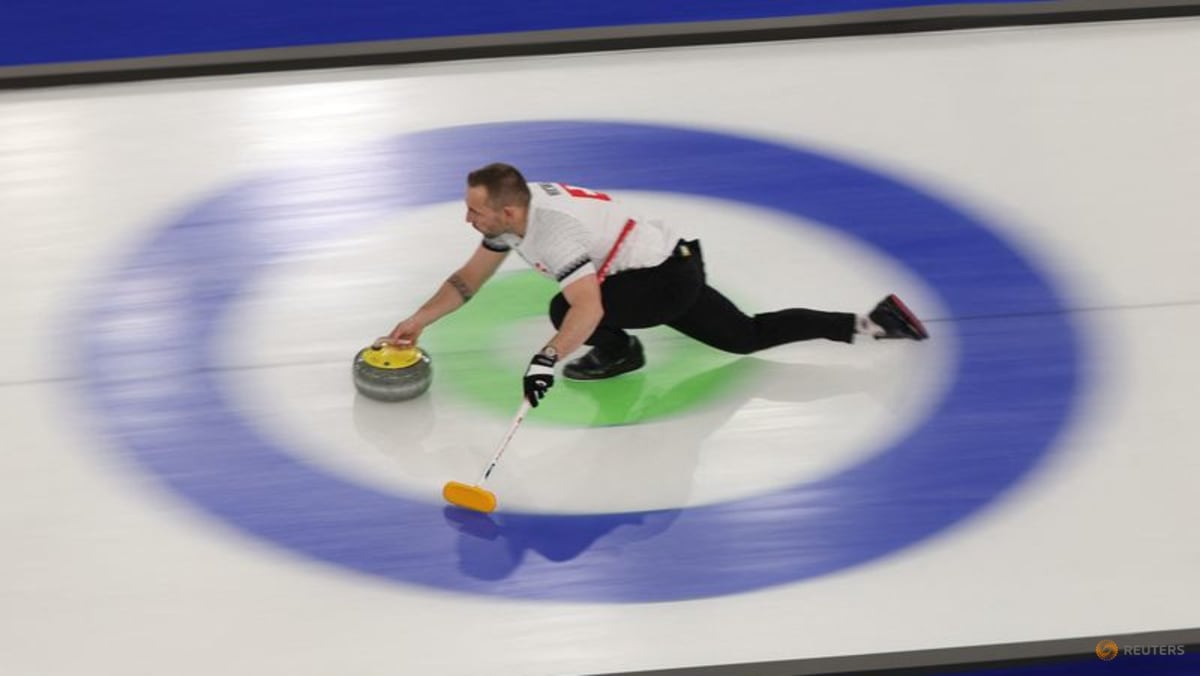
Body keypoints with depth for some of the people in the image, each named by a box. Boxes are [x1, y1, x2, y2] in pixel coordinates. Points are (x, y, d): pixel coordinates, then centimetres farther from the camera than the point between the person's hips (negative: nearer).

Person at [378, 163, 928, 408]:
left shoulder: (555, 232, -32)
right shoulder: (514, 207, -4)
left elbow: (588, 307, -46)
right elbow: (469, 279, 7)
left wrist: (546, 359, -57)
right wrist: (416, 322, 3)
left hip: (670, 281, -10)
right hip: (669, 267, 10)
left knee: (568, 313, -26)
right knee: (749, 336, 18)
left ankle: (617, 352, 8)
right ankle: (872, 321, 19)